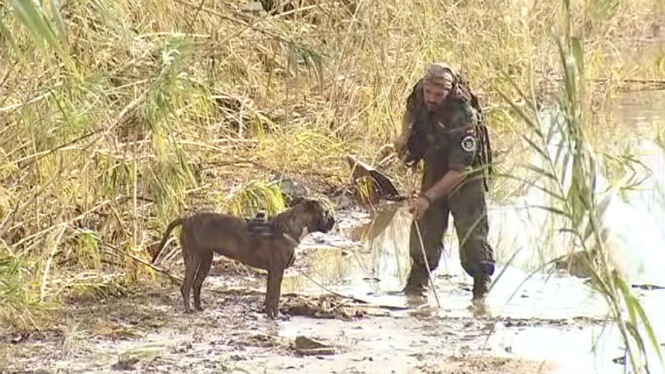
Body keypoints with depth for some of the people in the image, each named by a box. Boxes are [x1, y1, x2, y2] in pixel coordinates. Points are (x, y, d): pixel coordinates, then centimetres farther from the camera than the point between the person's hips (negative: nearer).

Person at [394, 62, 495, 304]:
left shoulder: (464, 119, -35)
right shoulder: (419, 97, -16)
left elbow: (460, 171, -34)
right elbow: (411, 110, 14)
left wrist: (428, 197, -38)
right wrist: (404, 137, -4)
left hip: (465, 176, -5)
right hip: (434, 170, 5)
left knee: (471, 230, -12)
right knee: (425, 225, 1)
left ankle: (482, 285, -2)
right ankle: (417, 283, 10)